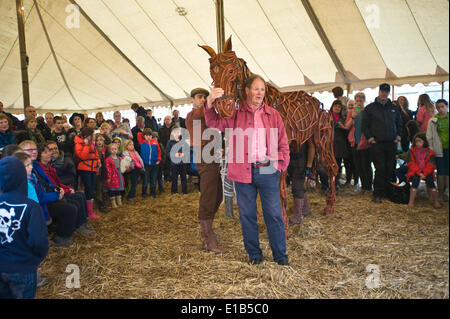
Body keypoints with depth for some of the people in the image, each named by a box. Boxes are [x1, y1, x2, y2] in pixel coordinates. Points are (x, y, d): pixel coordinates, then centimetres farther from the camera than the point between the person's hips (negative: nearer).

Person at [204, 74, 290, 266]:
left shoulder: (273, 115, 10)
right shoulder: (235, 114, 7)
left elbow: (283, 144, 12)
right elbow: (214, 124, 1)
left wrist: (280, 165, 1)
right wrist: (210, 103, -14)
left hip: (267, 171, 0)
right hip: (243, 172, 0)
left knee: (274, 214, 4)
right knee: (247, 214, 9)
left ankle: (280, 255, 18)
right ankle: (254, 253, 24)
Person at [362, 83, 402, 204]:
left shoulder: (394, 108, 16)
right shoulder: (370, 108, 5)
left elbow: (399, 123, 23)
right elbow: (364, 125, 3)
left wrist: (398, 136, 10)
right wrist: (370, 138, -6)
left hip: (391, 144, 4)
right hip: (377, 144, -4)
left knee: (391, 169, 4)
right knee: (380, 169, -7)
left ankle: (388, 191, 17)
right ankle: (377, 194, -1)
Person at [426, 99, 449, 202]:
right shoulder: (433, 121, 4)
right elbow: (429, 137, 5)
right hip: (439, 150, 0)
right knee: (441, 173, 3)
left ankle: (444, 192, 16)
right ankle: (441, 194, 13)